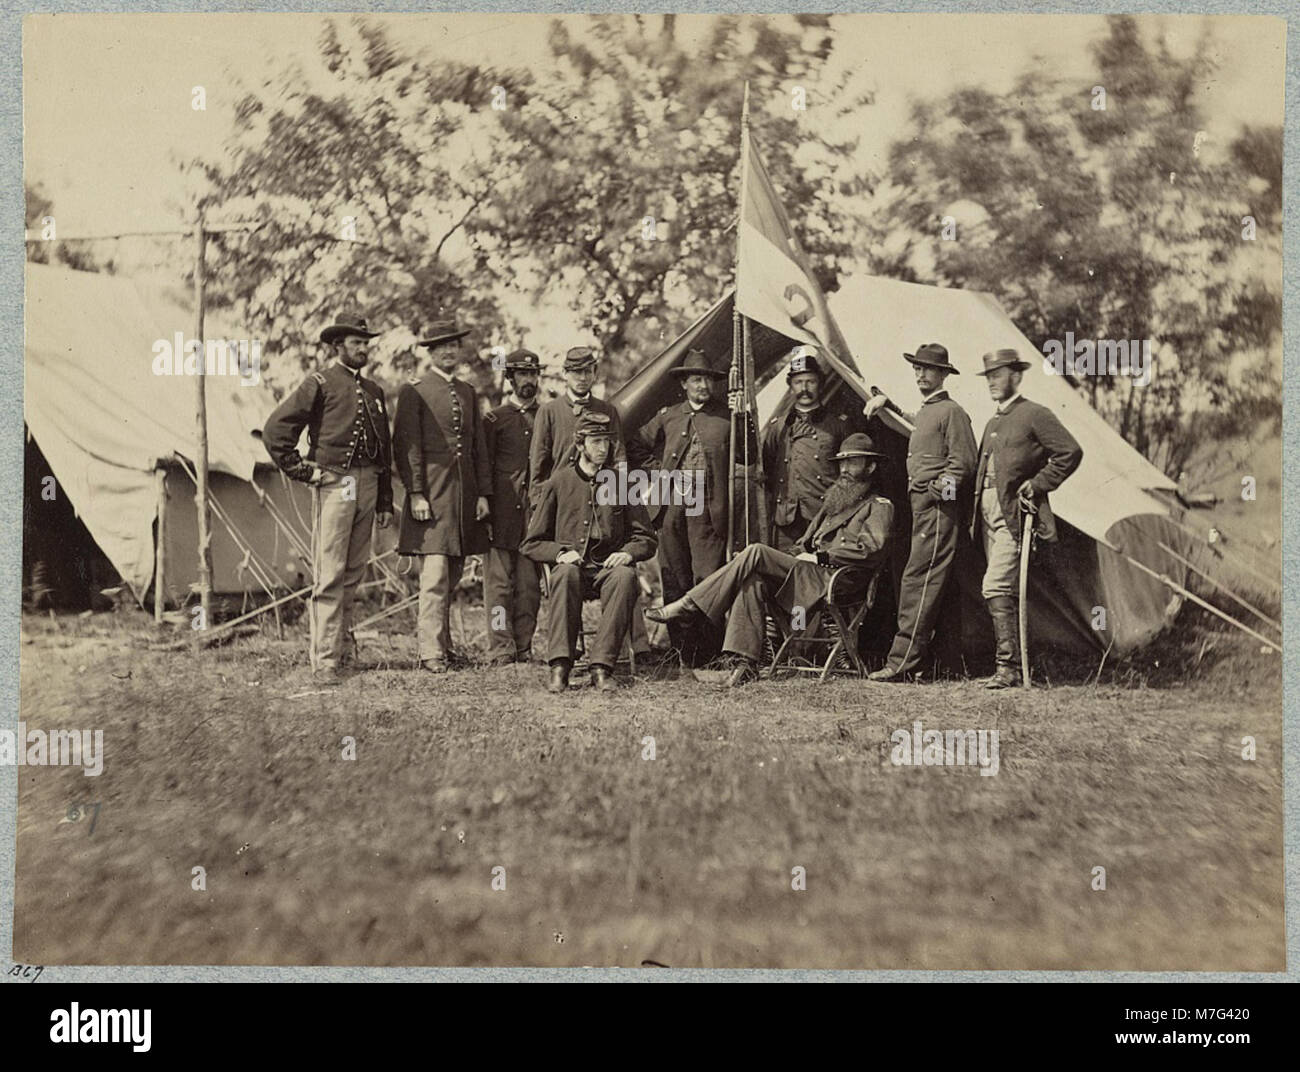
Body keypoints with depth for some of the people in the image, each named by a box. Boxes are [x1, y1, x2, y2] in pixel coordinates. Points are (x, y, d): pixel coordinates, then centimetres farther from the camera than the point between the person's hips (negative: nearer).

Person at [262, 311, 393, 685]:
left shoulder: (373, 390, 17)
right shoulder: (320, 383, -2)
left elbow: (385, 450, 21)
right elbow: (275, 429, -7)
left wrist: (385, 501, 17)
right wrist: (301, 470, -7)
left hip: (368, 485, 6)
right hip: (333, 484, -6)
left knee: (354, 573, 10)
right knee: (329, 576, -7)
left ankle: (333, 638, 23)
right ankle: (325, 662, -4)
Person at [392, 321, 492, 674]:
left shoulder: (469, 393, 16)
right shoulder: (414, 392, -1)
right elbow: (407, 446, -6)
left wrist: (483, 494, 10)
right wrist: (415, 494, -13)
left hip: (465, 494, 6)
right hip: (432, 493, -6)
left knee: (452, 576, 10)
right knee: (435, 575, -10)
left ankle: (444, 644, 19)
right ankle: (431, 653, -7)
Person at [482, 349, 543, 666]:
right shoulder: (494, 419, 6)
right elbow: (482, 468, 5)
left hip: (537, 512, 3)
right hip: (503, 513, -3)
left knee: (530, 585, 3)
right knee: (499, 583, -5)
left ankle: (524, 648, 9)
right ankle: (500, 649, -4)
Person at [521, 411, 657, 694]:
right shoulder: (558, 483, 8)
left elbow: (646, 538, 15)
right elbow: (532, 544, 10)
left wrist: (628, 553, -7)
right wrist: (560, 552, -10)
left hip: (609, 567, 1)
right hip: (572, 565, -1)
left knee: (626, 576, -34)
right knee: (566, 573, -36)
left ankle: (601, 667, -36)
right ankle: (560, 667, -39)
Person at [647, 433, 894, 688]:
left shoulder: (879, 506, 8)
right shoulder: (833, 503, 33)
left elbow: (872, 550, -9)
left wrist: (820, 556, -9)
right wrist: (800, 554, 6)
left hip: (830, 582, -7)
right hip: (805, 577, 7)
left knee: (756, 553, -22)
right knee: (752, 580, -25)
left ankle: (688, 608, -21)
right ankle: (746, 662, -31)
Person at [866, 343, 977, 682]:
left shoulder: (952, 412, -6)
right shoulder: (923, 413, 21)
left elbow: (963, 465, -11)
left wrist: (937, 490, -12)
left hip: (938, 507, -10)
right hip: (919, 506, 10)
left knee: (918, 580, -13)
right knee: (920, 583, 9)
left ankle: (901, 661, -16)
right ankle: (916, 656, 13)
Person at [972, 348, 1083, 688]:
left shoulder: (1034, 414, -4)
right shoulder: (993, 423, 21)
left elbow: (1071, 452, -10)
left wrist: (1038, 485, -13)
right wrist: (976, 511, 17)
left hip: (1015, 514, -9)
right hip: (989, 512, 9)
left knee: (996, 587, -18)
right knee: (1007, 592, 9)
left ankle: (1008, 667, -16)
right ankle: (1016, 665, 14)